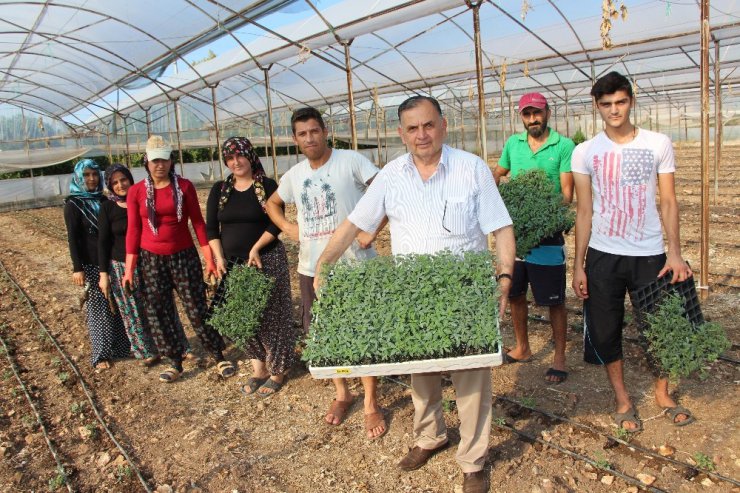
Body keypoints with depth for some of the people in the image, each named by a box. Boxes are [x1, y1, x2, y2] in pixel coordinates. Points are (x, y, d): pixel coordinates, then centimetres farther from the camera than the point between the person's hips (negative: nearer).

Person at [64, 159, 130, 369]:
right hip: (91, 264, -5)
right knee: (98, 307, 2)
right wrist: (77, 268, -15)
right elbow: (72, 238, -9)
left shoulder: (103, 200, 10)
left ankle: (121, 346, 21)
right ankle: (100, 354, 12)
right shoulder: (73, 204, -5)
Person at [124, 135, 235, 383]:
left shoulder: (184, 186, -5)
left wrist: (209, 259, -4)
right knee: (158, 312, 7)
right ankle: (175, 363, 23)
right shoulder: (136, 191, -2)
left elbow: (198, 222, -2)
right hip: (151, 259, 2)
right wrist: (129, 269, -1)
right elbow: (133, 231, 1)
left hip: (184, 256, -1)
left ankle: (220, 357, 15)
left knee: (197, 308, 2)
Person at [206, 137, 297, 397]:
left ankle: (277, 370, 15)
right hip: (232, 263, 4)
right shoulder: (219, 190, 8)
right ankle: (259, 368, 23)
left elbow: (276, 224, -8)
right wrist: (219, 257, -6)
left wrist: (256, 249, -19)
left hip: (267, 260, -4)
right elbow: (211, 228, 6)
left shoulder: (268, 186, -3)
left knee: (271, 315, 1)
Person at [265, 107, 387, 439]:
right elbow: (273, 203, 26)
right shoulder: (294, 175, 8)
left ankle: (371, 405, 19)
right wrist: (287, 227, 9)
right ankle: (342, 393, 37)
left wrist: (372, 229, -20)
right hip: (312, 268, 6)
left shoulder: (351, 161, -9)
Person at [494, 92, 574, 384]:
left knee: (554, 300, 4)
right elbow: (498, 173, 22)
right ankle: (522, 348, 34)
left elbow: (567, 192, -10)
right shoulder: (513, 143, 7)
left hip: (547, 233, -4)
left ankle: (559, 357, 20)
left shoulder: (564, 146, -6)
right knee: (515, 294, 15)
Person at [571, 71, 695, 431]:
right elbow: (584, 211, 1)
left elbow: (668, 202, 1)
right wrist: (578, 265, -2)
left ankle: (662, 393, 33)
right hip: (603, 255, 0)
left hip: (650, 253, 0)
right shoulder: (585, 152, -1)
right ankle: (622, 399, 27)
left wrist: (675, 253, -9)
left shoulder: (659, 144, 0)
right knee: (605, 331, 7)